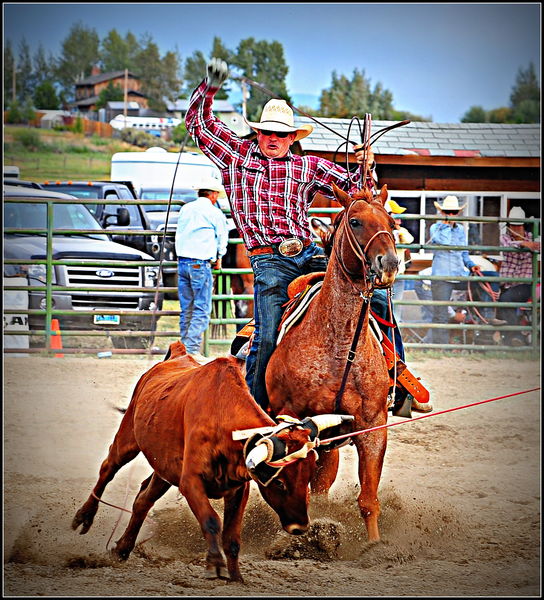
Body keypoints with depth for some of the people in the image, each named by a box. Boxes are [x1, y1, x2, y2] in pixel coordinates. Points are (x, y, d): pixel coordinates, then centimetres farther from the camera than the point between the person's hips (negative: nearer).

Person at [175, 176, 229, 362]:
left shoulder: (185, 209, 12)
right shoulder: (215, 213, -3)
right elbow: (222, 239, 8)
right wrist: (219, 258, 23)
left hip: (182, 262, 6)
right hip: (201, 264, -6)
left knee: (186, 309, 12)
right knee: (202, 309, -5)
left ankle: (185, 346, 14)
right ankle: (192, 350, -13)